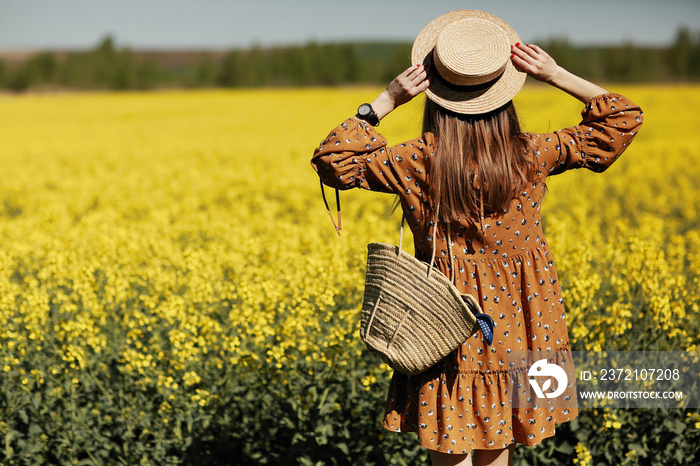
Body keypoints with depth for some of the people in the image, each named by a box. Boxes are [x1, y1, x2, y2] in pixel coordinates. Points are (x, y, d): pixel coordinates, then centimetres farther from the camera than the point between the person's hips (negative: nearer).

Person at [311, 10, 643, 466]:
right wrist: (557, 75, -4)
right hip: (515, 335, 2)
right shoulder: (532, 157, -11)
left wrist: (387, 100, -8)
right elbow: (623, 119, 1)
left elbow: (333, 160, -2)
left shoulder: (418, 163, -15)